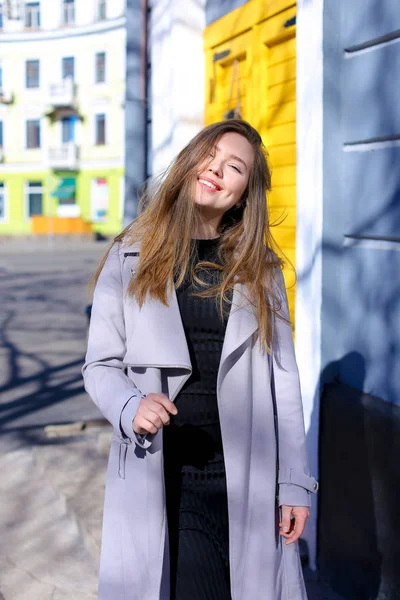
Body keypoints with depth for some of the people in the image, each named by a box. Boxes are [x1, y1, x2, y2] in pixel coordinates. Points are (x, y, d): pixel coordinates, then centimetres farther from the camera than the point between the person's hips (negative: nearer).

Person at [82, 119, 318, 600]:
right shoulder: (131, 258, 1)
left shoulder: (260, 268, 6)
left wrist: (294, 482, 2)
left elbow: (281, 376, 5)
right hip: (158, 474, -1)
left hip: (247, 476, 2)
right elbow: (101, 364, 2)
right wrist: (130, 407, -20)